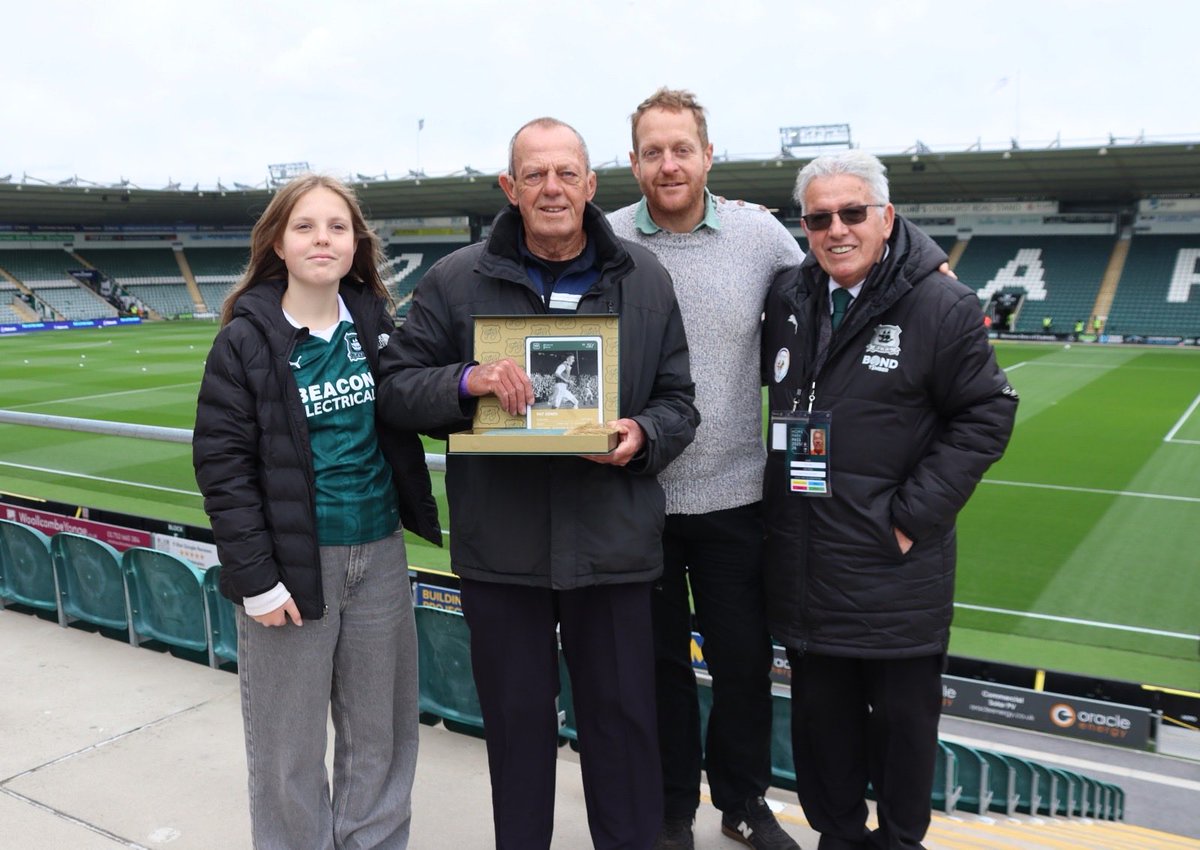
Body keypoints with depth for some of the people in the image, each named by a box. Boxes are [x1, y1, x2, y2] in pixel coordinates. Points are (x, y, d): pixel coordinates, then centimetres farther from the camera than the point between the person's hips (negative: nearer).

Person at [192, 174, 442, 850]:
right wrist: (256, 576, -13)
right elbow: (221, 460, -9)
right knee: (291, 745, 8)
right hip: (294, 561, -3)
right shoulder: (247, 339, -7)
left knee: (381, 732, 14)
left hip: (379, 552, 4)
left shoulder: (376, 322, 4)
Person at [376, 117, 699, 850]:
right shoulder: (457, 281, 0)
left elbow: (678, 399, 7)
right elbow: (397, 389, 0)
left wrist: (644, 434, -15)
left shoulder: (645, 279, 3)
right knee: (517, 722, 16)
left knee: (624, 720, 13)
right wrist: (467, 380, -19)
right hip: (500, 547, 0)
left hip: (613, 542, 1)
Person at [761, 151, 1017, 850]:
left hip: (896, 566, -4)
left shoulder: (943, 306, -10)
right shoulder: (788, 299, 5)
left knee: (904, 713, 12)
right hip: (805, 560, 5)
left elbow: (987, 416, -8)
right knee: (822, 712, 17)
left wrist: (913, 516, -13)